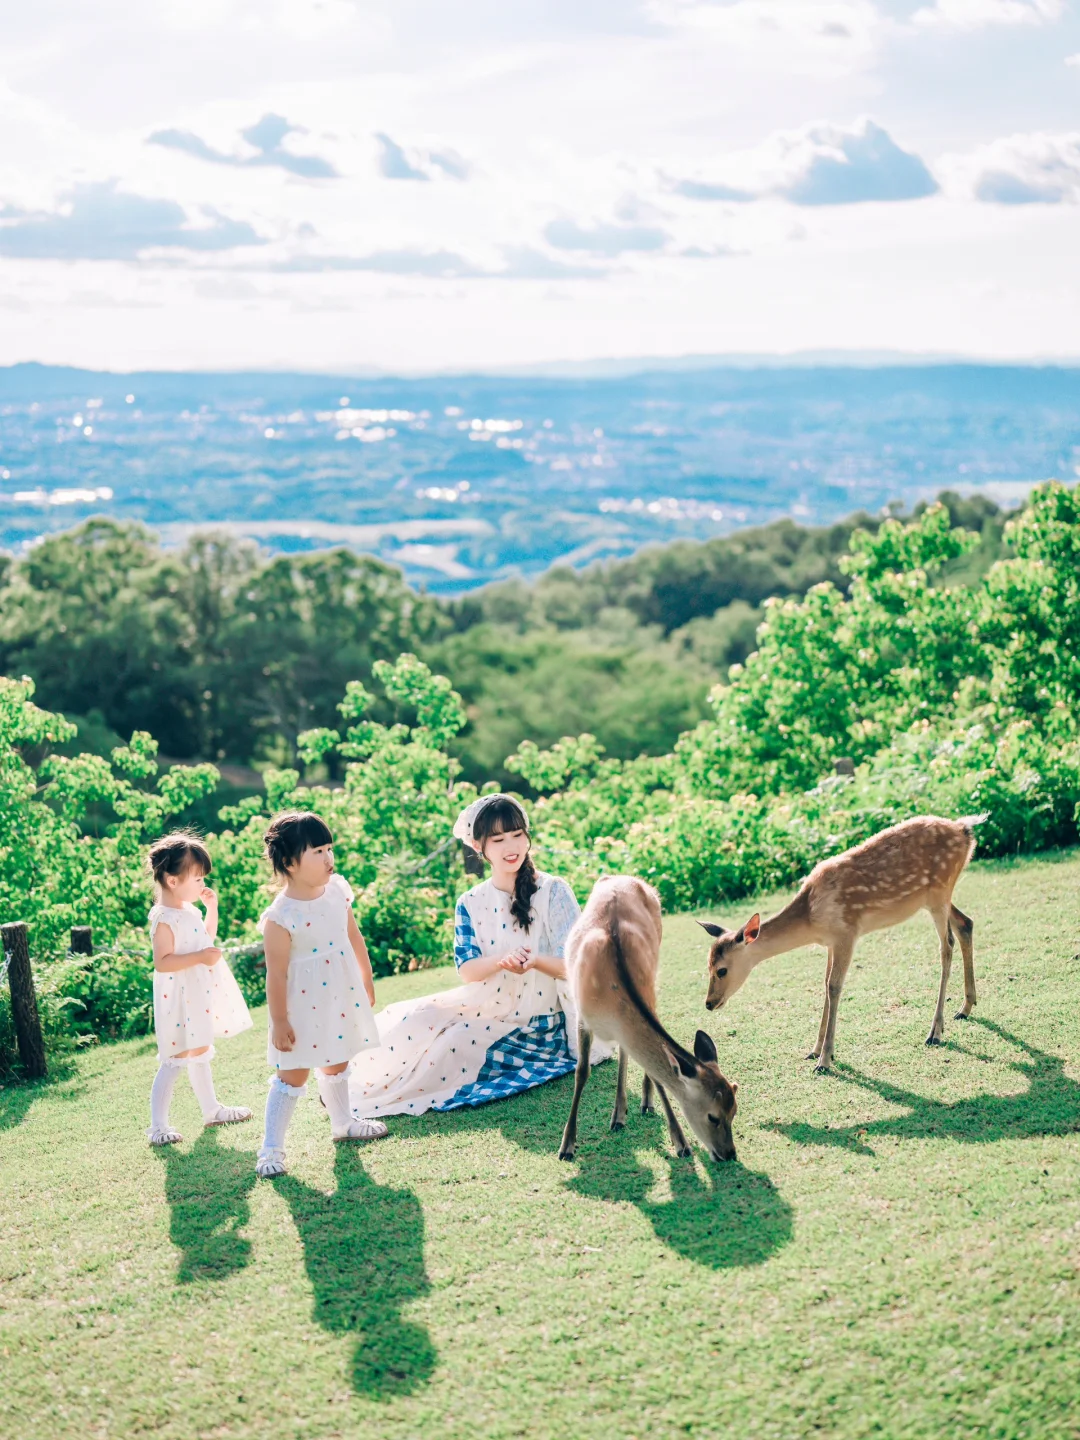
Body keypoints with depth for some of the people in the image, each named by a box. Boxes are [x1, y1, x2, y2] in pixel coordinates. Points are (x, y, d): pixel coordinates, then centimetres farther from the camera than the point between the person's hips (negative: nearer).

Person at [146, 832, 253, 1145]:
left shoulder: (189, 910, 9)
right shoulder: (164, 919, -20)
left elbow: (206, 941, 22)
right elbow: (162, 962, -26)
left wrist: (212, 908, 11)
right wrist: (200, 957, -30)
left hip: (200, 997, 10)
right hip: (180, 999, -10)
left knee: (199, 1054, 20)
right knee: (176, 1060, -8)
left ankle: (211, 1109, 32)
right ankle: (157, 1125, -4)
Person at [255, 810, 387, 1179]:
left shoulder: (337, 891, -4)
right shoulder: (281, 917, -24)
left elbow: (354, 938, 9)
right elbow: (277, 974, -20)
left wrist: (367, 980, 17)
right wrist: (279, 1022, -16)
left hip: (341, 997, 7)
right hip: (303, 1007, -6)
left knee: (336, 1065, 24)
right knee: (292, 1076, 0)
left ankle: (342, 1123, 44)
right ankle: (271, 1148, 9)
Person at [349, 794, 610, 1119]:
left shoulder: (554, 892, -8)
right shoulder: (470, 904, 3)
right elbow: (467, 970, -5)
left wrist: (535, 961, -35)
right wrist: (501, 961, -28)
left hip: (538, 1023, -4)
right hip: (487, 1007, 4)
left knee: (453, 1049, -24)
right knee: (410, 1023, -19)